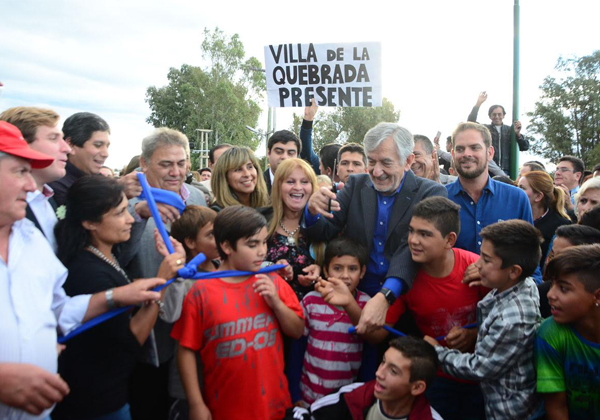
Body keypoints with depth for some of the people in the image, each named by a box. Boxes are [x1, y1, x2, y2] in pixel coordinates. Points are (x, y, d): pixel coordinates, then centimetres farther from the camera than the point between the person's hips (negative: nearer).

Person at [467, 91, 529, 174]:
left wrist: (518, 134, -8)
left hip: (506, 171, 1)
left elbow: (525, 147, 11)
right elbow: (471, 122, -4)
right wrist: (478, 103, -12)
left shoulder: (510, 129, 16)